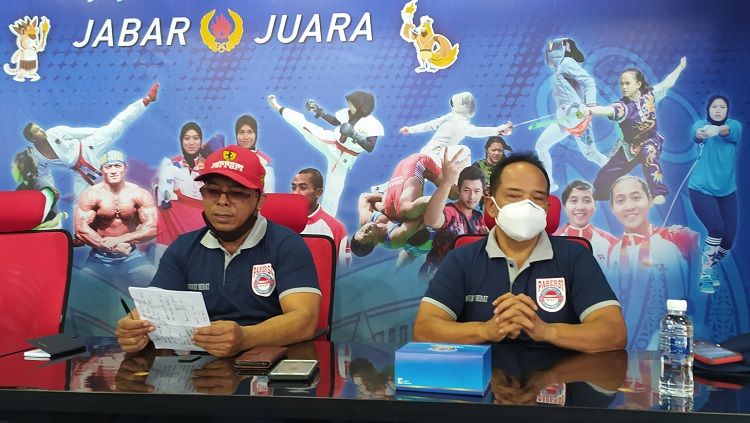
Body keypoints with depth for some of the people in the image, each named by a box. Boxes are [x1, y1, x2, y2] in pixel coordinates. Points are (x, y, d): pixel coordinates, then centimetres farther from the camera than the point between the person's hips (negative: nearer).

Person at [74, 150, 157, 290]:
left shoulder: (140, 194, -5)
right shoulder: (91, 195, -7)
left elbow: (151, 228, -13)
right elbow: (81, 229, -15)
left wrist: (119, 240, -21)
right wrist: (109, 246, -24)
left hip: (130, 255, 0)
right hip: (99, 256, 0)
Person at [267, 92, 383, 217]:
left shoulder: (372, 124, -21)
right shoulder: (347, 113, -6)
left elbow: (370, 148, -26)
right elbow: (335, 121, 13)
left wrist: (354, 135, -36)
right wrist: (320, 111, 5)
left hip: (342, 158, -3)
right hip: (330, 142, 3)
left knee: (333, 189, 5)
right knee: (303, 124, -8)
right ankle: (279, 108, 9)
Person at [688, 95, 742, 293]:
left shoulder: (735, 125, -2)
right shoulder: (701, 124, -6)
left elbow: (728, 131, -28)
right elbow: (696, 133, -31)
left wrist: (716, 130, -52)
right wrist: (701, 133, -57)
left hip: (727, 191, 3)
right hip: (702, 189, -3)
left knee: (728, 239, 2)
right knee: (716, 229, -22)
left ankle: (710, 267, 31)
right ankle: (705, 274, -5)